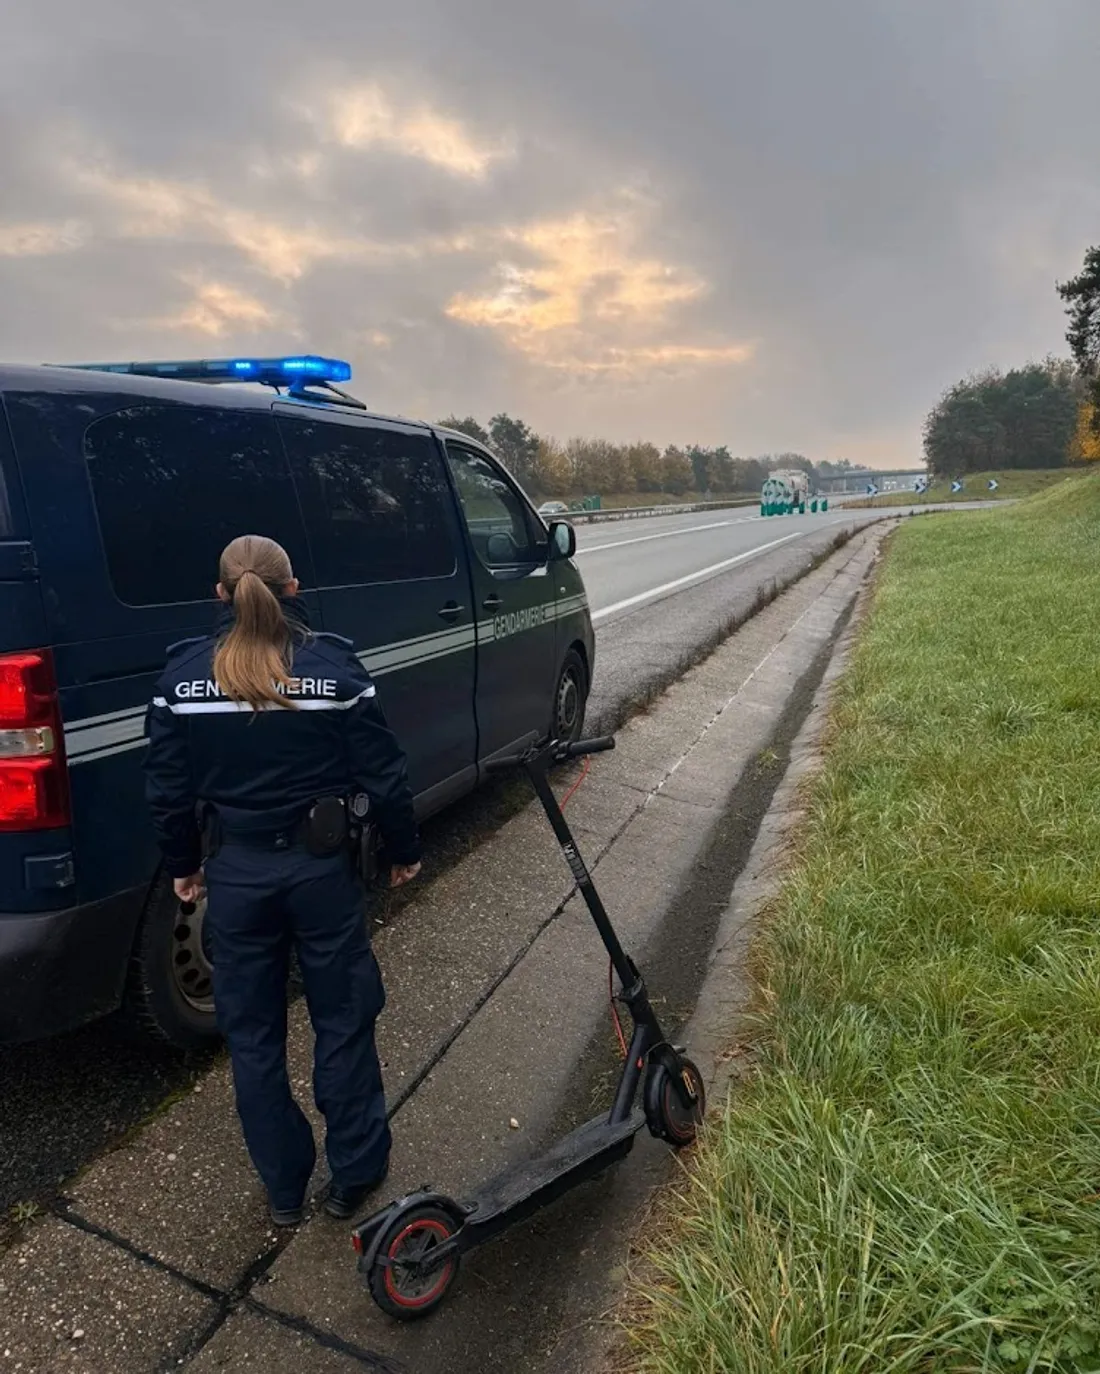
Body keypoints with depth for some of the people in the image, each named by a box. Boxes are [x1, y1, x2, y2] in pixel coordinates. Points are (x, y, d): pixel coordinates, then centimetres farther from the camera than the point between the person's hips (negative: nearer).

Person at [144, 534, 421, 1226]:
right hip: (321, 867, -1)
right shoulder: (333, 665, -12)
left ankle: (283, 1188, 34)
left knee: (252, 1033, 18)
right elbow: (383, 773, -9)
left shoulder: (184, 674, -7)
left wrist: (182, 866, 15)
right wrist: (405, 850, 6)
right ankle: (354, 1174, 32)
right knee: (344, 1020, 17)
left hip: (233, 873, 2)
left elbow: (168, 788, 0)